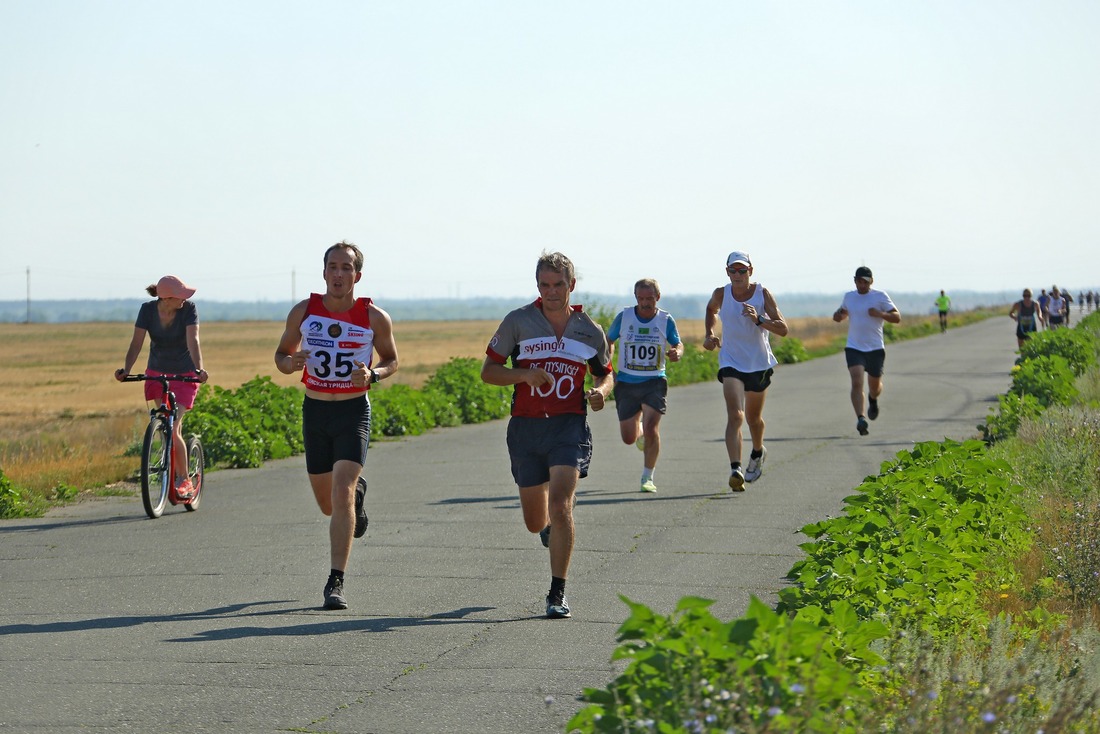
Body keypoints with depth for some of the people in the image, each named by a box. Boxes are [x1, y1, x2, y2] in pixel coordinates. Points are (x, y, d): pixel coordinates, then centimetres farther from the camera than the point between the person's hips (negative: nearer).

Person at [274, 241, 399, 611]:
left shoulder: (375, 318, -6)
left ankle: (335, 582, -16)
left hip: (354, 412, -3)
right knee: (327, 504, 13)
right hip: (315, 410, 3)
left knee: (341, 494, -19)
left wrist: (373, 375, -14)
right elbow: (281, 354, 10)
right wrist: (290, 363, -15)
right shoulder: (303, 312, -2)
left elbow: (391, 359, 8)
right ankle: (357, 491, 51)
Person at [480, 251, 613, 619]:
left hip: (569, 426, -1)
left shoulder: (590, 331, 4)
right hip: (525, 427, 1)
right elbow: (488, 371, 2)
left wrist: (600, 391, -4)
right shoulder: (518, 322, -1)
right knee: (535, 522, 11)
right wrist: (524, 374, -17)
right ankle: (551, 524, 51)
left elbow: (605, 372, 20)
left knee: (559, 505, -19)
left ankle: (558, 593, -11)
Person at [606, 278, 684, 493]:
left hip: (654, 382, -1)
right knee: (628, 438, 5)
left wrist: (677, 352, -16)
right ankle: (639, 431, 44)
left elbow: (677, 344, 9)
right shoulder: (623, 317, -2)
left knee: (651, 429, -17)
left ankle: (647, 477, -1)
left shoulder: (666, 320, -2)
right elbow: (607, 342, 9)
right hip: (626, 382, 1)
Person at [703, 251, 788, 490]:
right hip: (731, 362, -1)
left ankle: (758, 452, 50)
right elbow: (711, 310, 19)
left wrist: (759, 320, -30)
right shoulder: (721, 294, -7)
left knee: (753, 417, 18)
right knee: (735, 416, -20)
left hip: (760, 363, 1)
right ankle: (735, 469, -30)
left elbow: (783, 329, -14)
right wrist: (709, 334, 3)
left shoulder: (762, 294, -10)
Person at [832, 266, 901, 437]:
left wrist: (881, 314, -22)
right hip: (854, 348, 1)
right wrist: (839, 314, 0)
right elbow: (839, 317, 25)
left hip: (875, 348, -1)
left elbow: (897, 318, -3)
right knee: (857, 382, -20)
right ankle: (860, 418, -27)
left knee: (874, 387, 13)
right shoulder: (849, 296, 9)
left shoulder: (880, 296, -2)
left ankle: (873, 400, 50)